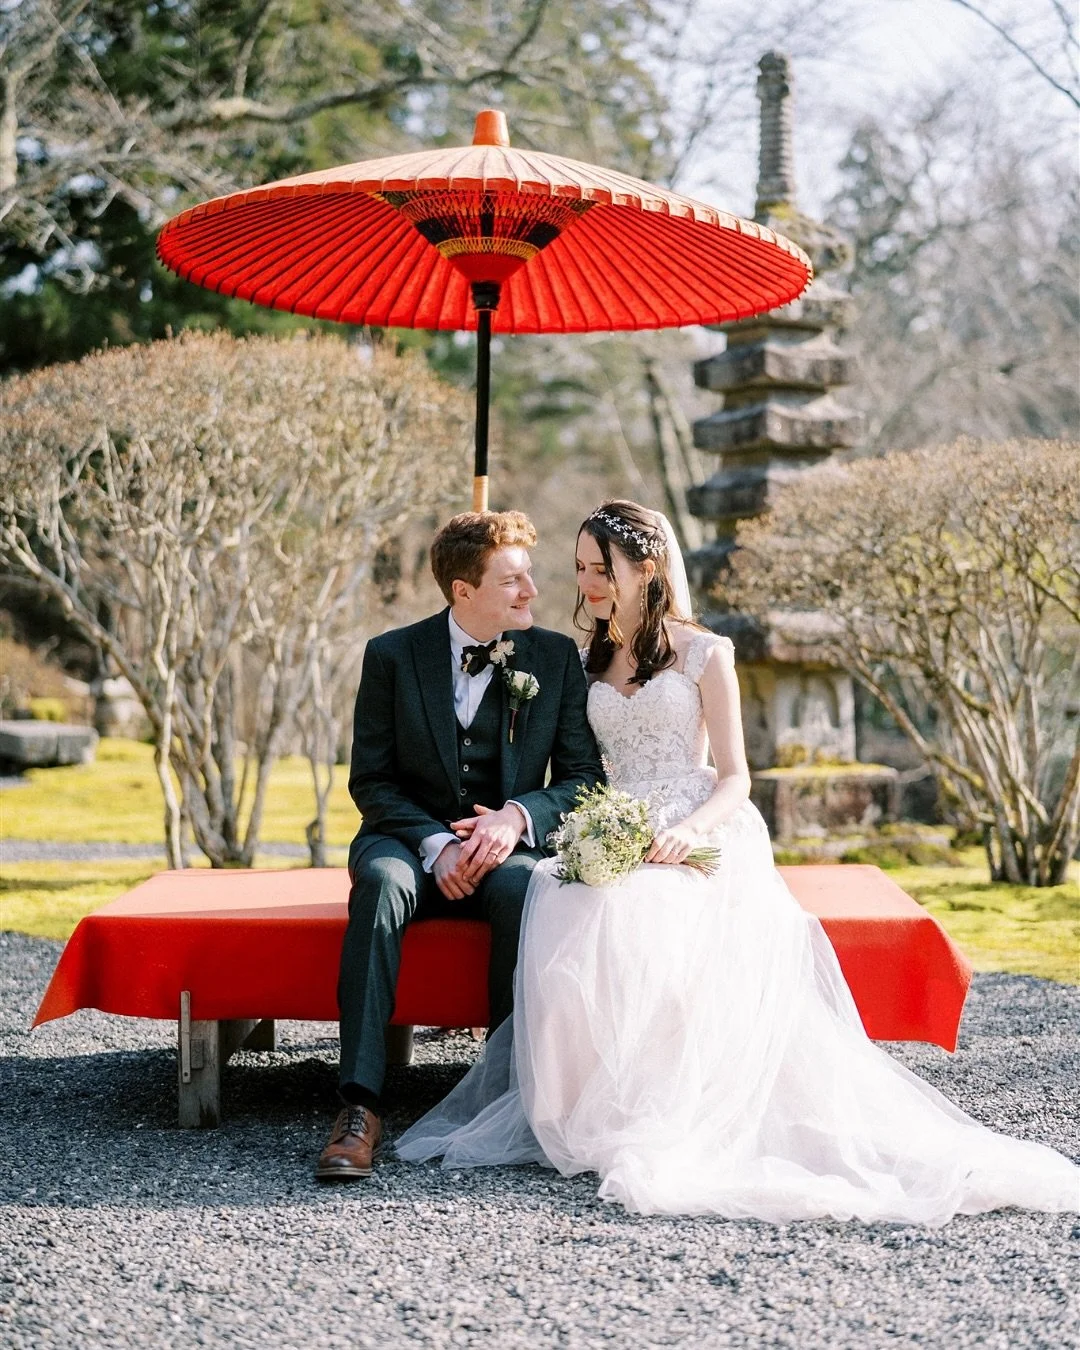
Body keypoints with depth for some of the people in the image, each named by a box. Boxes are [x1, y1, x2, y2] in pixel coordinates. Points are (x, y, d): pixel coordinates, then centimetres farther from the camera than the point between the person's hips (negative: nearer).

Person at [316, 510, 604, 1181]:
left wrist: (518, 816, -20)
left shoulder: (557, 657, 1)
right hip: (409, 835, 0)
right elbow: (370, 780, -2)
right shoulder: (392, 655, -2)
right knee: (382, 881, -35)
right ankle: (360, 1106, -40)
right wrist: (435, 844, -19)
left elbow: (584, 775, 0)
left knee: (521, 887, -36)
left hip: (508, 843, 0)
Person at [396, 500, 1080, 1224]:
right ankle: (600, 1113, -23)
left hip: (700, 836, -3)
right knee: (569, 919, -33)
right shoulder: (586, 662, 20)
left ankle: (667, 1122, -28)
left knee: (641, 922, -38)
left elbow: (734, 778, 3)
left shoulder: (705, 653, 7)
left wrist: (690, 830, -18)